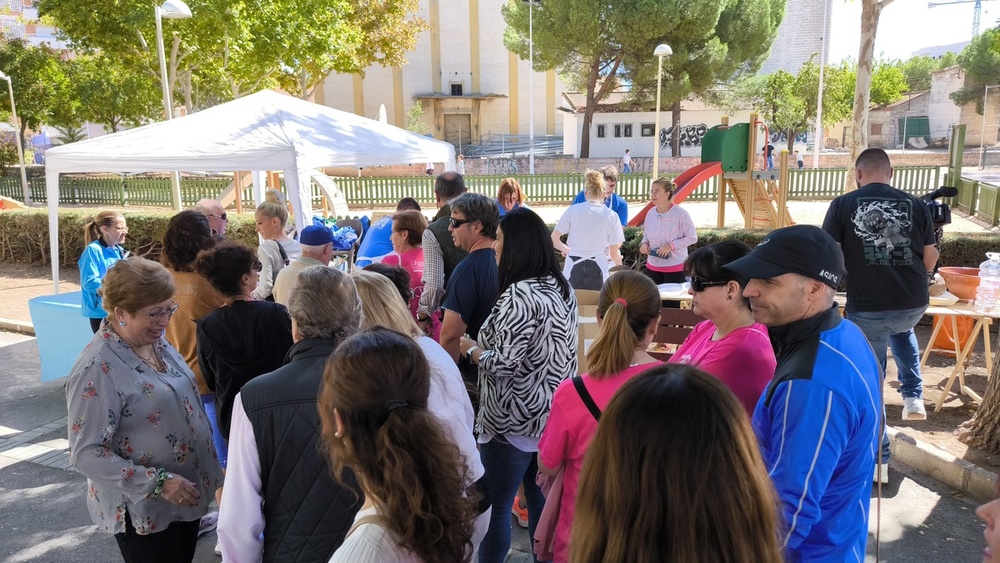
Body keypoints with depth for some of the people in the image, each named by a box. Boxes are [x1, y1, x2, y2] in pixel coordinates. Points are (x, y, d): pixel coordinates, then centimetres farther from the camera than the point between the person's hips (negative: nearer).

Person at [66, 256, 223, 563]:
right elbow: (85, 453, -22)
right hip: (144, 510, -7)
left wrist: (206, 467, 14)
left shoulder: (156, 341, -1)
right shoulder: (97, 369, -24)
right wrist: (157, 482, -26)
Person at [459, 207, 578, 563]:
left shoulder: (518, 295, -23)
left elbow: (505, 364, -24)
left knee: (496, 505, 8)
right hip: (552, 414, 9)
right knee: (542, 498, 20)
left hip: (514, 420, -8)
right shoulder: (562, 288, 5)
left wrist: (471, 349, -7)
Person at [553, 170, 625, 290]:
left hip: (574, 267, 0)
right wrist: (619, 264, 24)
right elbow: (614, 253, 1)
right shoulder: (611, 215, -3)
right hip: (598, 268, 0)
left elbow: (553, 239, -1)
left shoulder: (573, 210, -3)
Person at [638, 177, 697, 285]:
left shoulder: (680, 213, -13)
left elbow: (692, 237, -11)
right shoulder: (650, 213, 3)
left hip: (675, 268, -5)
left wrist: (671, 245, -20)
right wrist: (644, 243, -5)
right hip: (652, 267, 5)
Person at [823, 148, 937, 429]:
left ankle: (878, 447, 22)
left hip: (867, 307, -3)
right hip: (914, 303, 4)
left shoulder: (843, 205, -4)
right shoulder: (915, 204, 4)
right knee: (901, 330, 38)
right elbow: (930, 257, 9)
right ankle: (913, 396, 31)